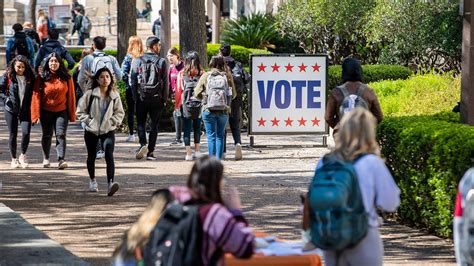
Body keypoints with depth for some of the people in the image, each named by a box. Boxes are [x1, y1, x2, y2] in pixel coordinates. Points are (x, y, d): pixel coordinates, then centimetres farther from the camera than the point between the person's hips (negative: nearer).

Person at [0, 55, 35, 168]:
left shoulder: (30, 77, -1)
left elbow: (34, 92, 2)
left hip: (26, 110, 0)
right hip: (11, 109, 0)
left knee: (26, 132, -13)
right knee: (13, 134, 6)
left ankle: (23, 155, 10)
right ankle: (14, 158, 21)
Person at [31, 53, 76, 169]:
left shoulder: (66, 78, -1)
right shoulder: (42, 78, -4)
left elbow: (71, 96, 2)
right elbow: (36, 95, -5)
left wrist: (72, 114, 1)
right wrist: (36, 114, -9)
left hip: (61, 111, 0)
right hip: (46, 111, 0)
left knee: (61, 134, -12)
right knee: (47, 135, 12)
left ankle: (61, 160, -16)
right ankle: (46, 158, 29)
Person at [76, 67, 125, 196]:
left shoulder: (114, 95, -1)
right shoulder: (90, 94, -6)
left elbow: (120, 113, 7)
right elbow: (80, 111, -1)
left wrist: (112, 122, -6)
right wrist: (89, 121, -10)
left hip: (108, 131, -1)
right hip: (91, 131, 1)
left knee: (109, 156, -20)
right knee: (91, 156, 15)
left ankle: (110, 183, -30)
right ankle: (93, 180, 38)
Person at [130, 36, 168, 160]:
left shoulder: (137, 61, 1)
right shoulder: (162, 62, -3)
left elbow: (133, 81, 0)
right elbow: (165, 82, -3)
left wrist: (135, 98, 5)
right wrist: (165, 99, 4)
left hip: (141, 98, 1)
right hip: (156, 99, -1)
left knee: (140, 123, 11)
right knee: (154, 125, 7)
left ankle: (143, 144, -12)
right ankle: (150, 152, 5)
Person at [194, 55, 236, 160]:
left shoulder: (205, 76, -1)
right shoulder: (227, 76, 0)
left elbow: (197, 93, 1)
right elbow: (233, 94, 5)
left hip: (208, 110, -1)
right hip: (224, 111, 1)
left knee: (211, 136, 3)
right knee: (220, 136, 12)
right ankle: (219, 159, 9)